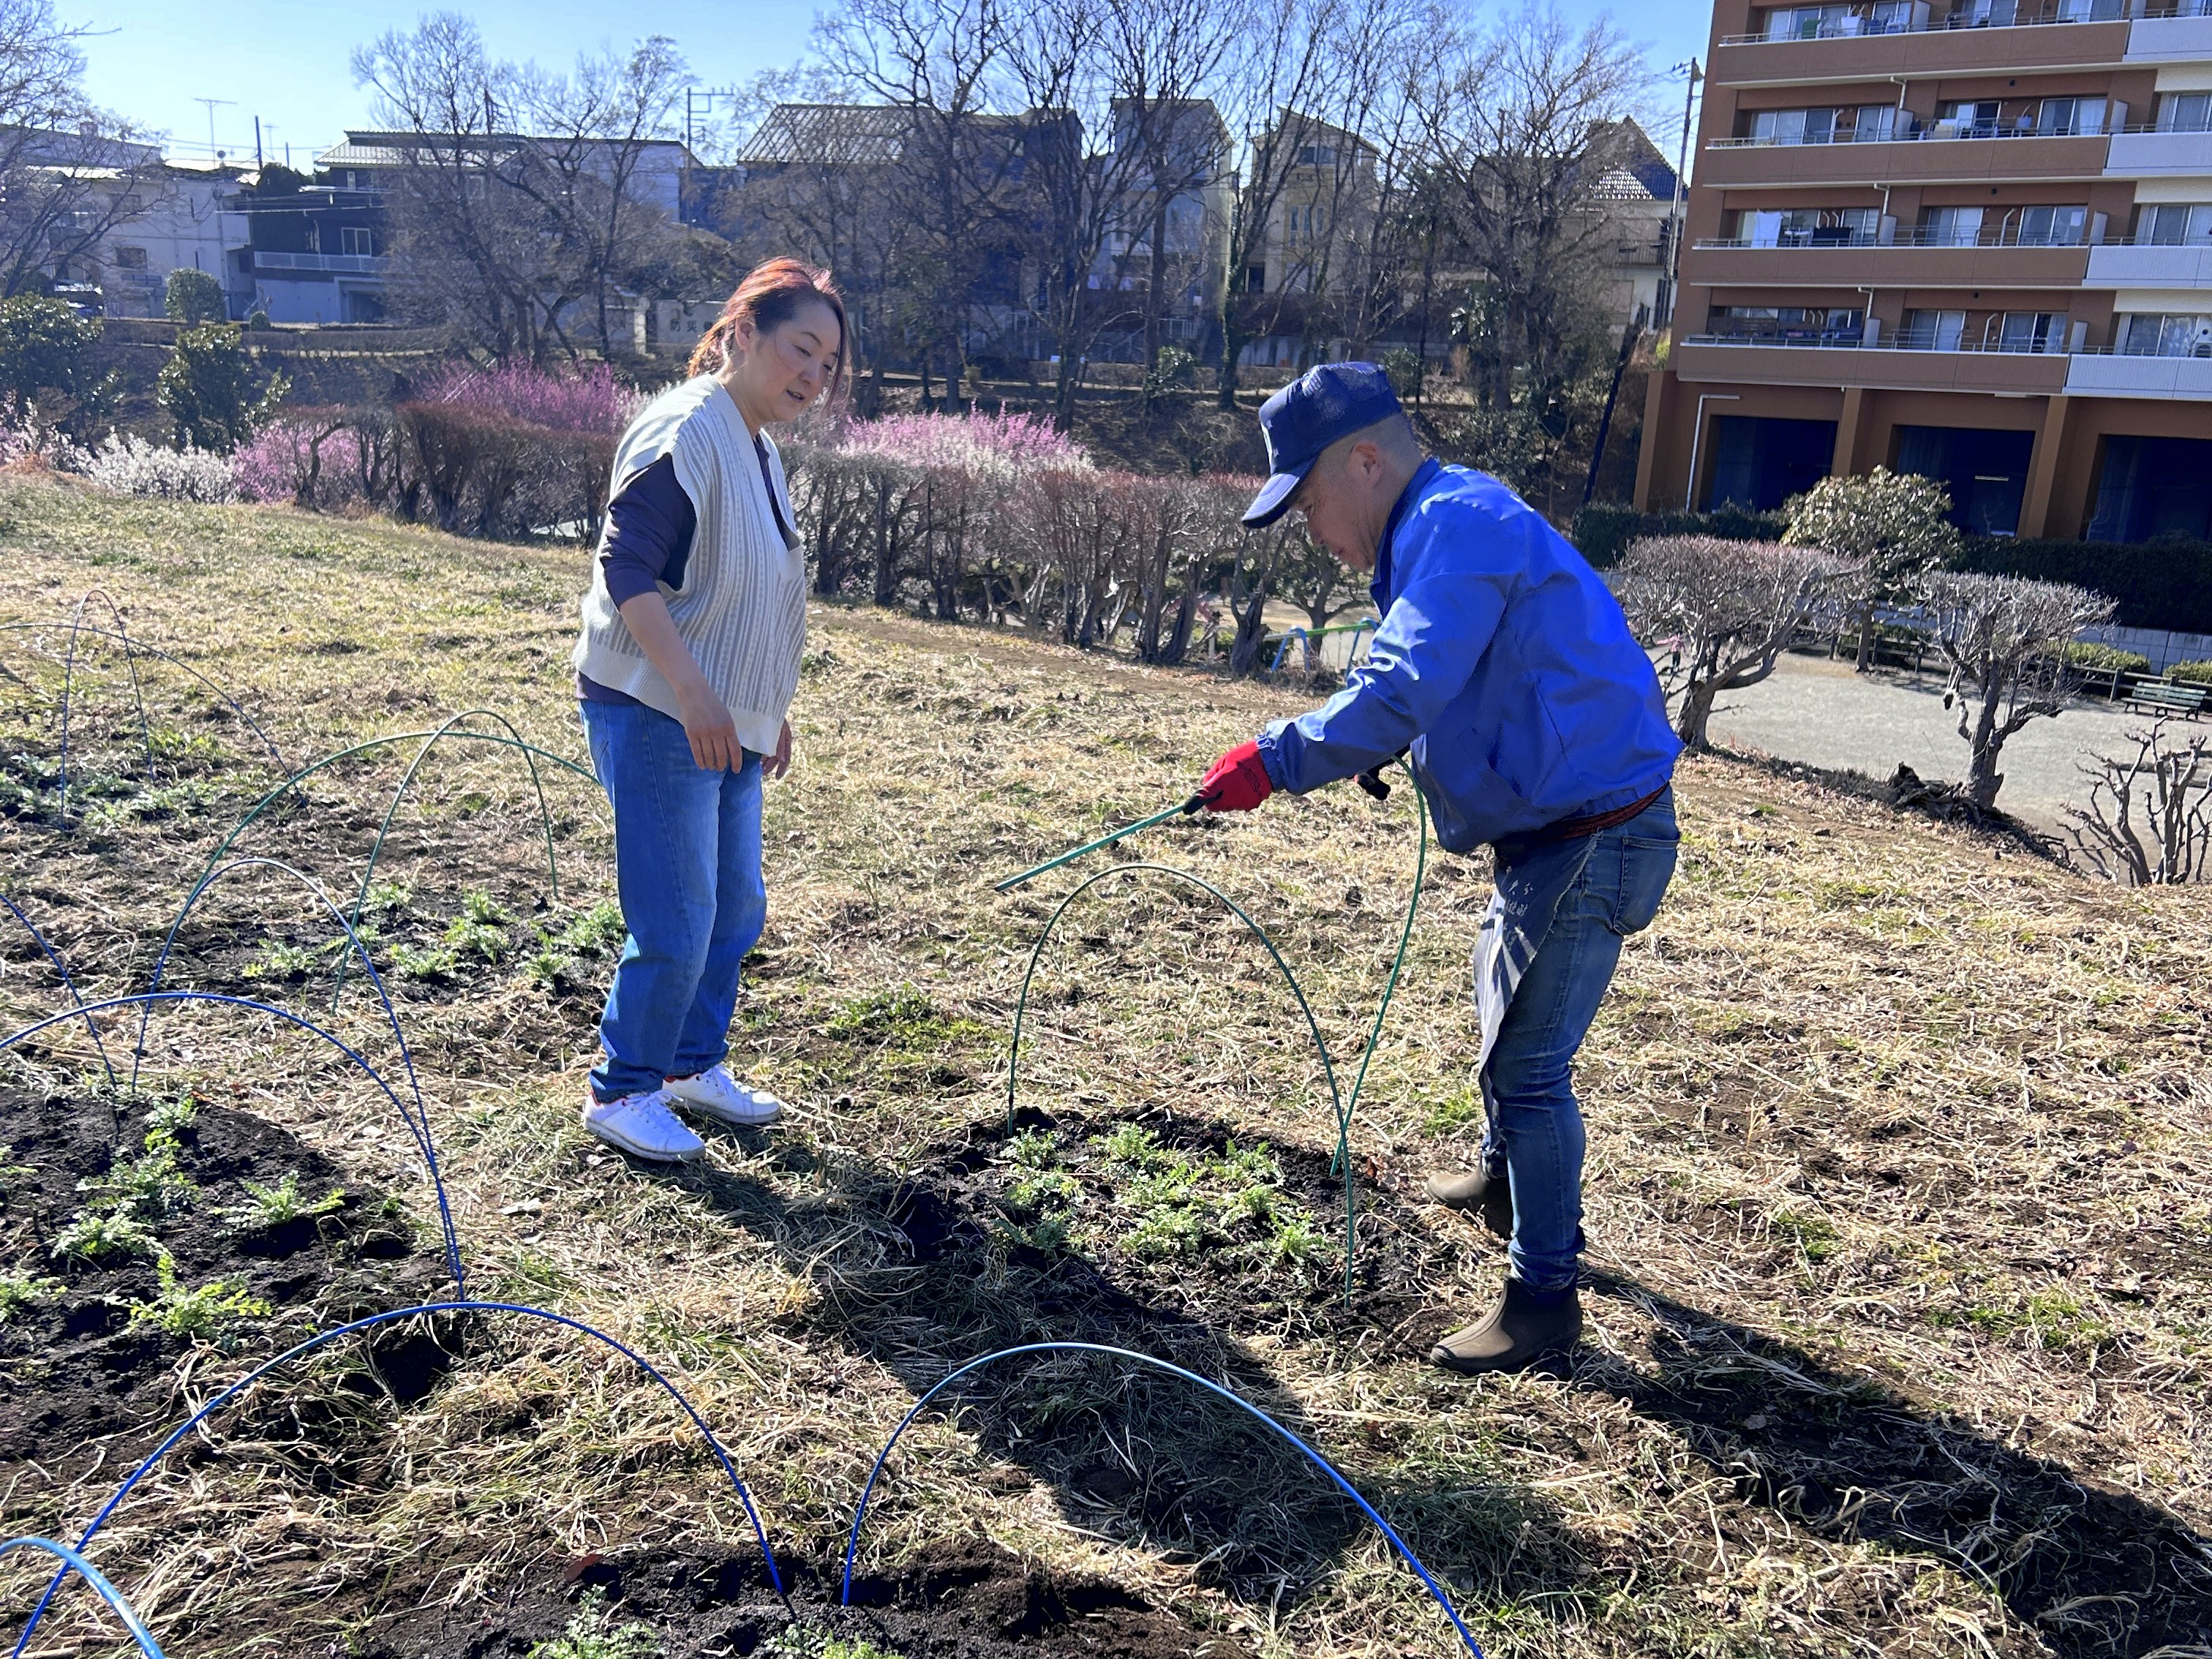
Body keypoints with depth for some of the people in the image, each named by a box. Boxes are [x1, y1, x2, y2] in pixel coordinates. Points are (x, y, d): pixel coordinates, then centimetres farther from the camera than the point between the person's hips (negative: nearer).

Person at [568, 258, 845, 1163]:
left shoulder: (759, 449, 14)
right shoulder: (684, 432, -15)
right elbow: (626, 568, -22)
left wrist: (770, 710, 22)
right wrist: (691, 692, -30)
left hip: (727, 724, 10)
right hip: (655, 719, -10)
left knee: (736, 910, 15)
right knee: (676, 924, -5)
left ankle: (695, 1066, 32)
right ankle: (620, 1091, 14)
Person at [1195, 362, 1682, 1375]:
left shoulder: (1458, 524, -21)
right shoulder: (1441, 530, 13)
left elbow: (1401, 692, -34)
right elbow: (1439, 692, 18)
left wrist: (1276, 762, -32)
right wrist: (1374, 752, 3)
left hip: (1596, 836, -11)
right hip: (1556, 826, 11)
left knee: (1527, 1061, -6)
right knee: (1503, 1004, 27)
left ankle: (1544, 1295, 8)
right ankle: (1509, 1182, 50)